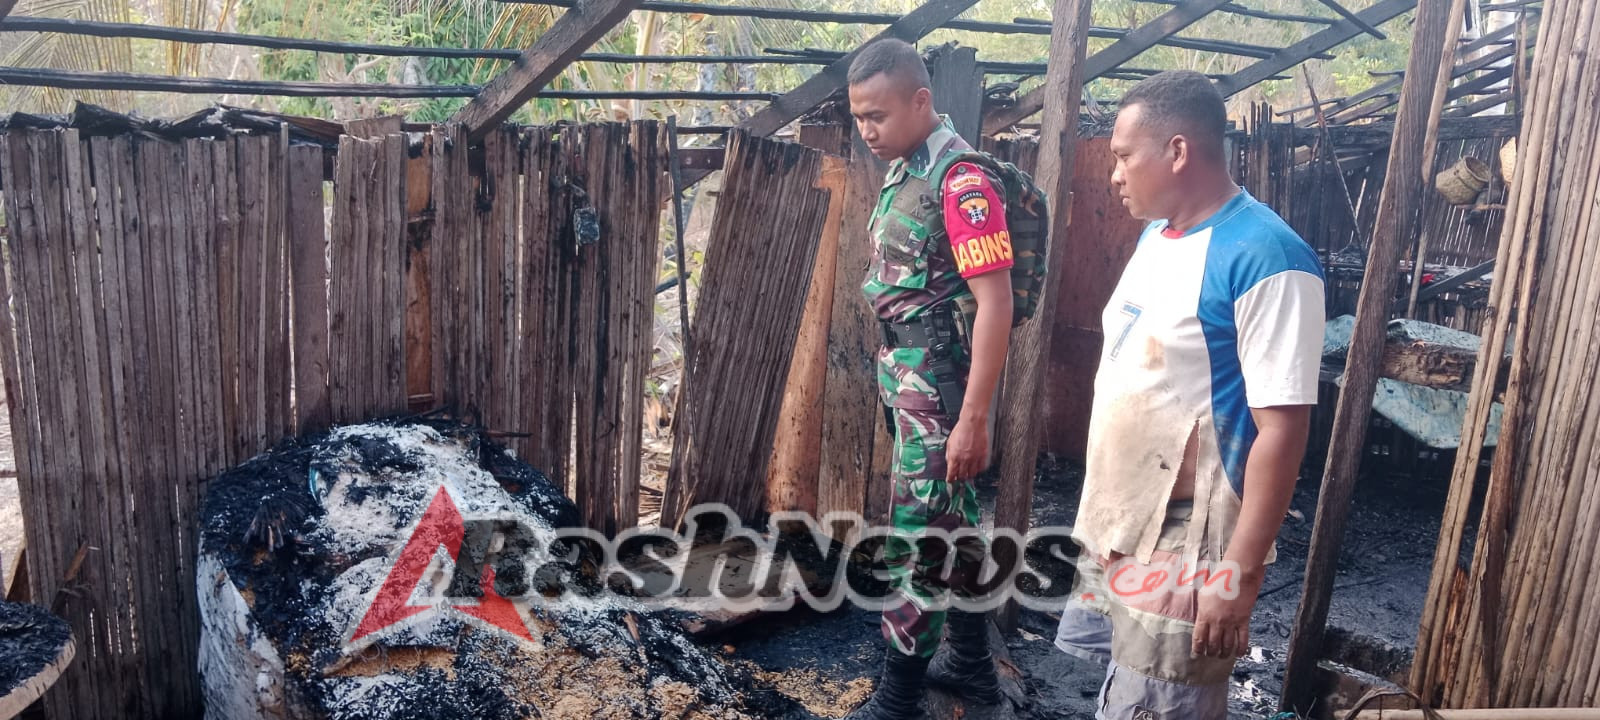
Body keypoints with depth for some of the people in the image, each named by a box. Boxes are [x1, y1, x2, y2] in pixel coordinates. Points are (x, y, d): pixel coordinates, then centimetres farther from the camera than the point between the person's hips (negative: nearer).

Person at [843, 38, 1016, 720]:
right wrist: (891, 376, 17)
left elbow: (994, 303, -21)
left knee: (920, 540, -1)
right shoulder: (903, 170, 10)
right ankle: (972, 664, 35)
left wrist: (973, 418, -23)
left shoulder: (959, 179, -18)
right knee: (953, 522, 19)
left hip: (942, 384, -9)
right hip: (906, 377, 9)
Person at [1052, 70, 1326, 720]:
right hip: (1117, 523, 9)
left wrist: (1240, 574, -21)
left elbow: (1281, 429, -22)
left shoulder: (1265, 259, -20)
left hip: (1185, 545, -8)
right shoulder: (1157, 232, 8)